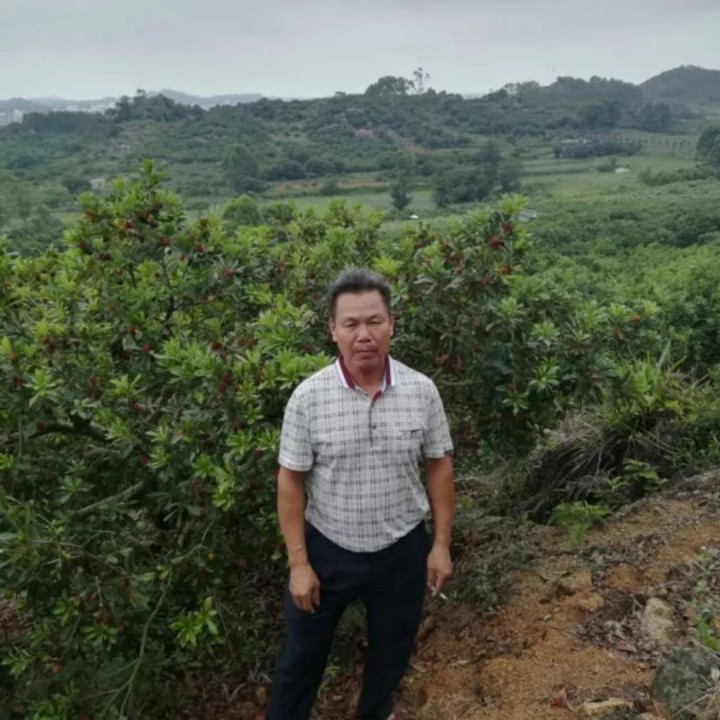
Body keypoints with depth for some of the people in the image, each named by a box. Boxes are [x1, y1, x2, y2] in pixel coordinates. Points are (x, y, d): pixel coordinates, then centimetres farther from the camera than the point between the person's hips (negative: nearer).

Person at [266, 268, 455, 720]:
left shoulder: (422, 391, -11)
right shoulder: (308, 397, -17)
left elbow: (438, 468, -1)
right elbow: (291, 482, -10)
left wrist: (441, 544, 0)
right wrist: (298, 563, -9)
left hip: (402, 549, 2)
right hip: (328, 550, -2)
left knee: (392, 648, 24)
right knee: (303, 652, 16)